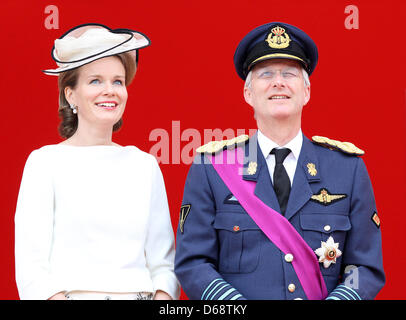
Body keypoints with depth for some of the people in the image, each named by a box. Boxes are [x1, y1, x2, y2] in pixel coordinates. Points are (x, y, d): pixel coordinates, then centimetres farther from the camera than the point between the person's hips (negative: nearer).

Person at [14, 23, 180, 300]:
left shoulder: (145, 165, 11)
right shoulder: (46, 162, 0)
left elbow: (163, 264, 10)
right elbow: (31, 270, -6)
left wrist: (163, 294, -8)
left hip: (140, 294, 3)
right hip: (72, 293, -3)